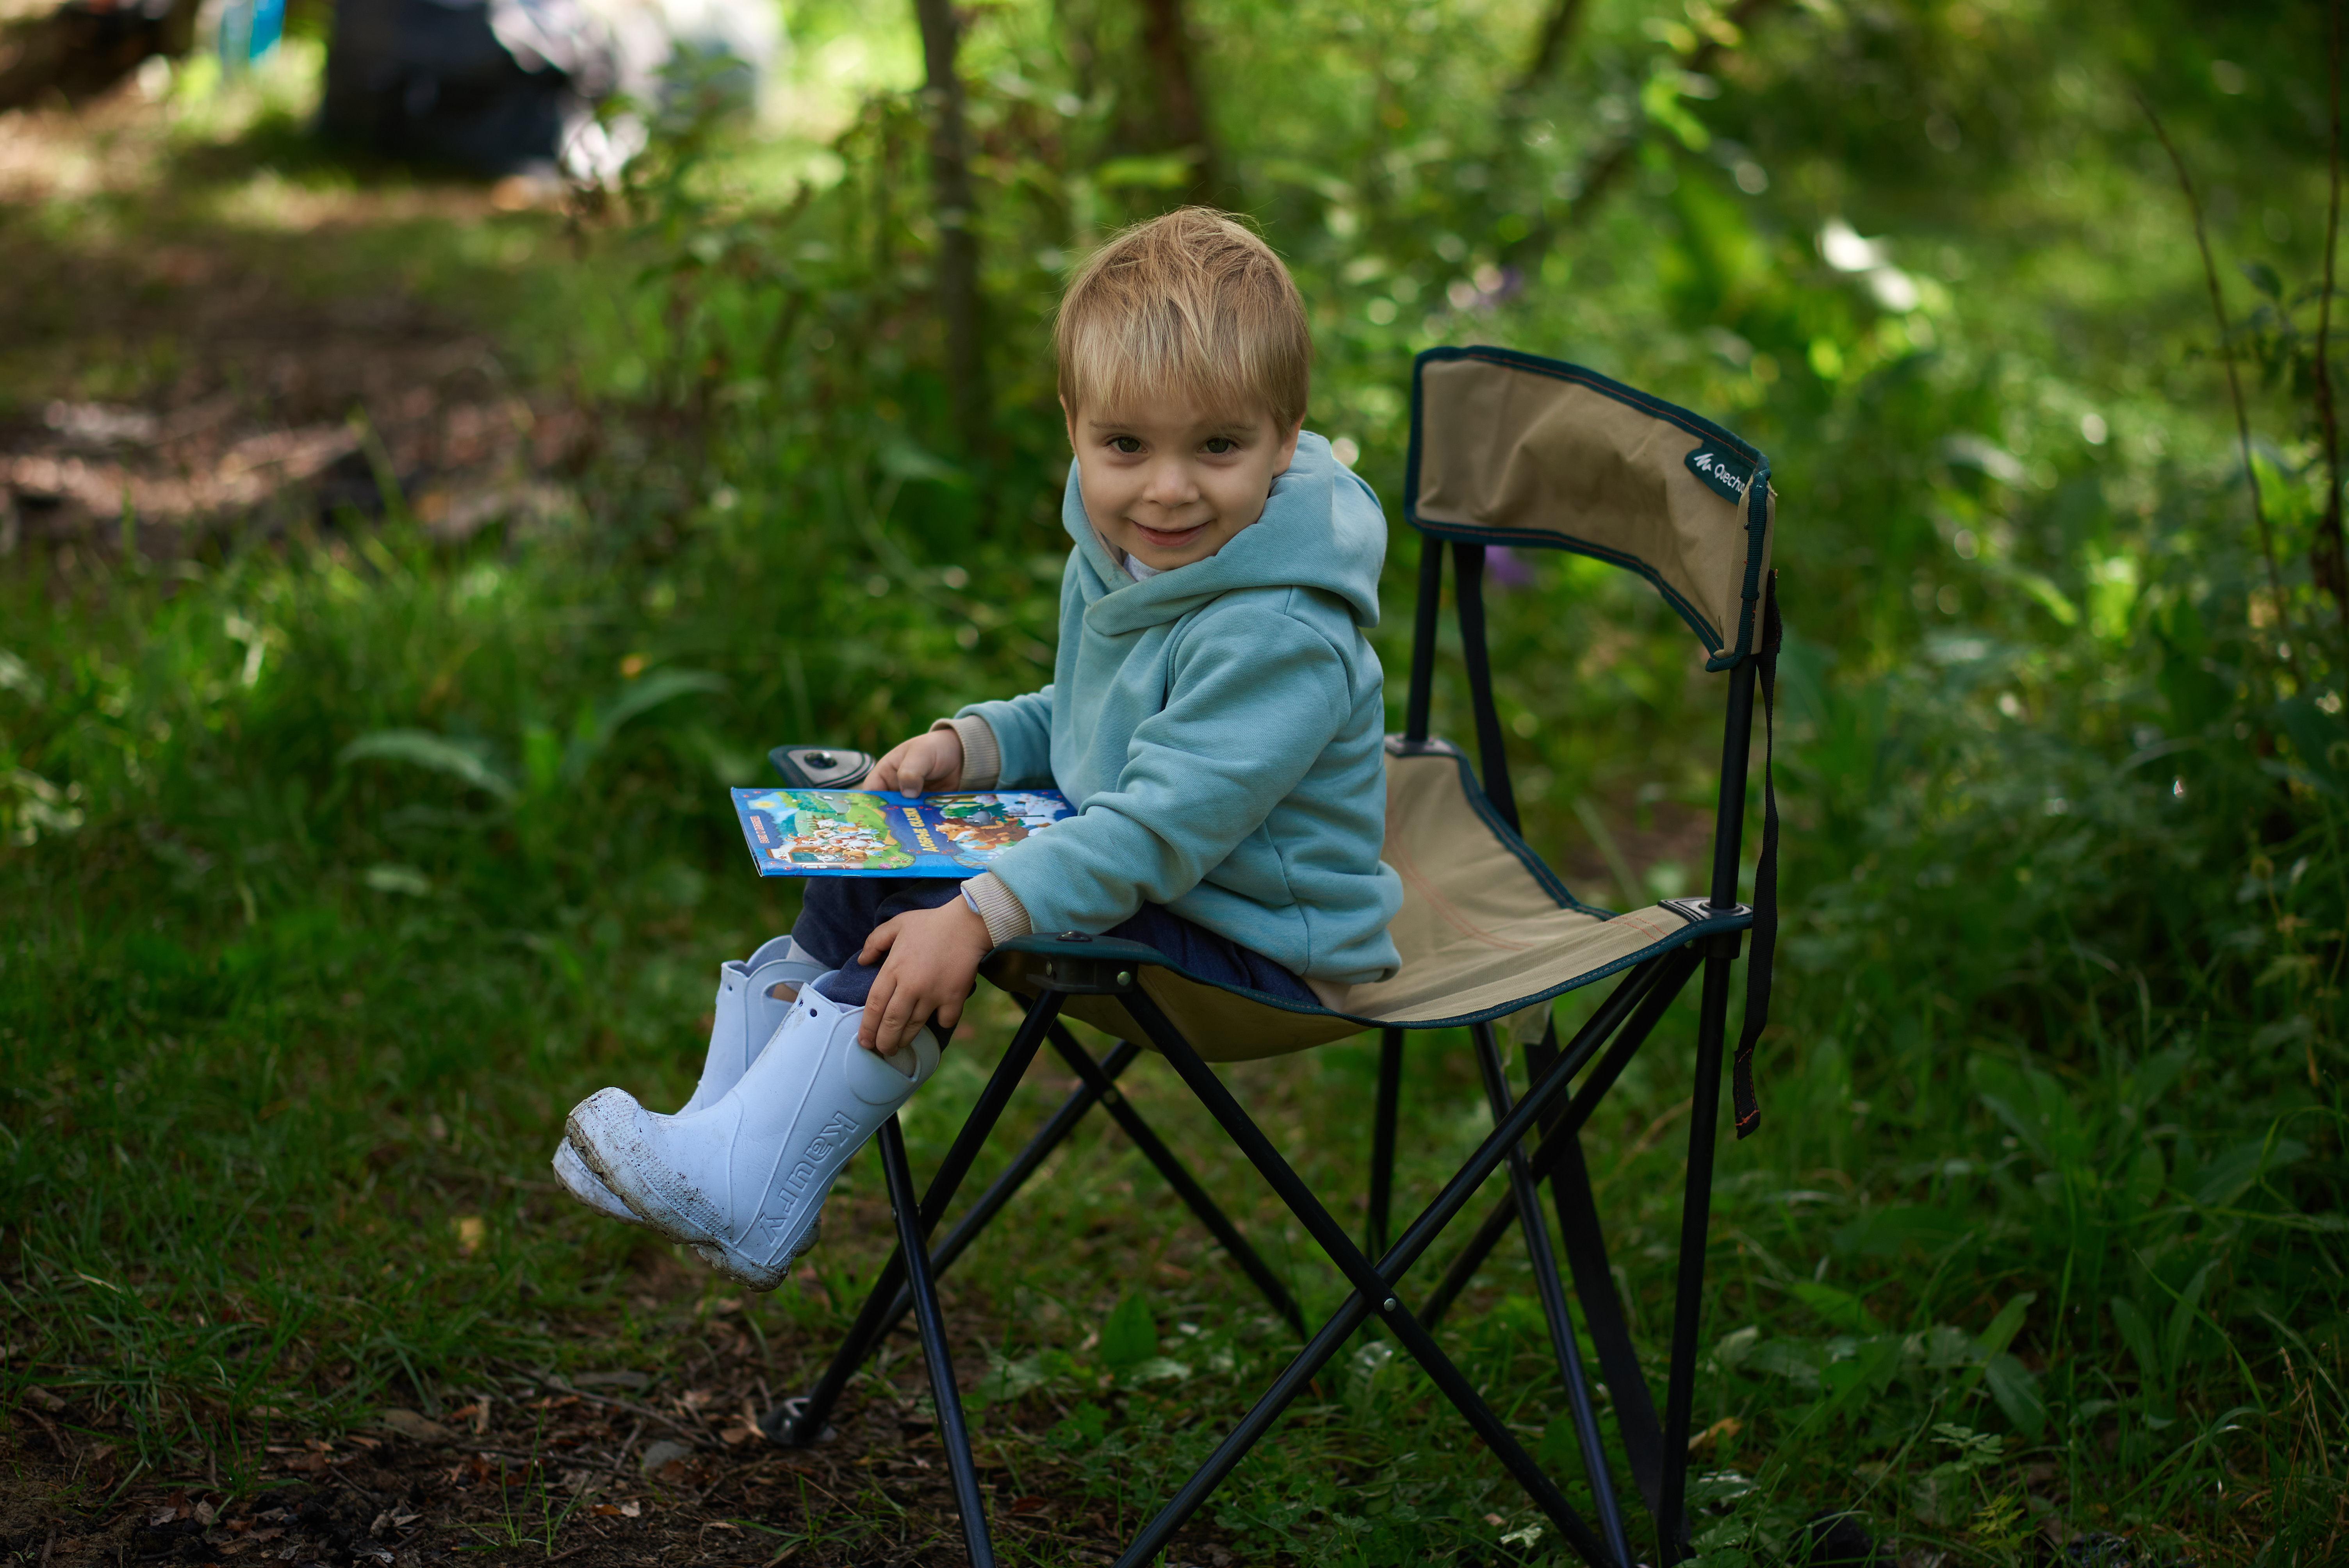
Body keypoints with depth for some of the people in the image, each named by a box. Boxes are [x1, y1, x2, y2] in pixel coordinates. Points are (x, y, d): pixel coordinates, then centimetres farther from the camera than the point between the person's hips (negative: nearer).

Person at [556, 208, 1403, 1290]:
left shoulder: (1281, 635, -28)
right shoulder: (1118, 554, 3)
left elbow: (1161, 830, -33)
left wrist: (980, 917, -39)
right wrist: (971, 744, -1)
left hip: (1247, 939, -10)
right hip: (1116, 859, 10)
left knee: (933, 914, -23)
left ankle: (745, 1198, -14)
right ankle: (727, 1128, 10)